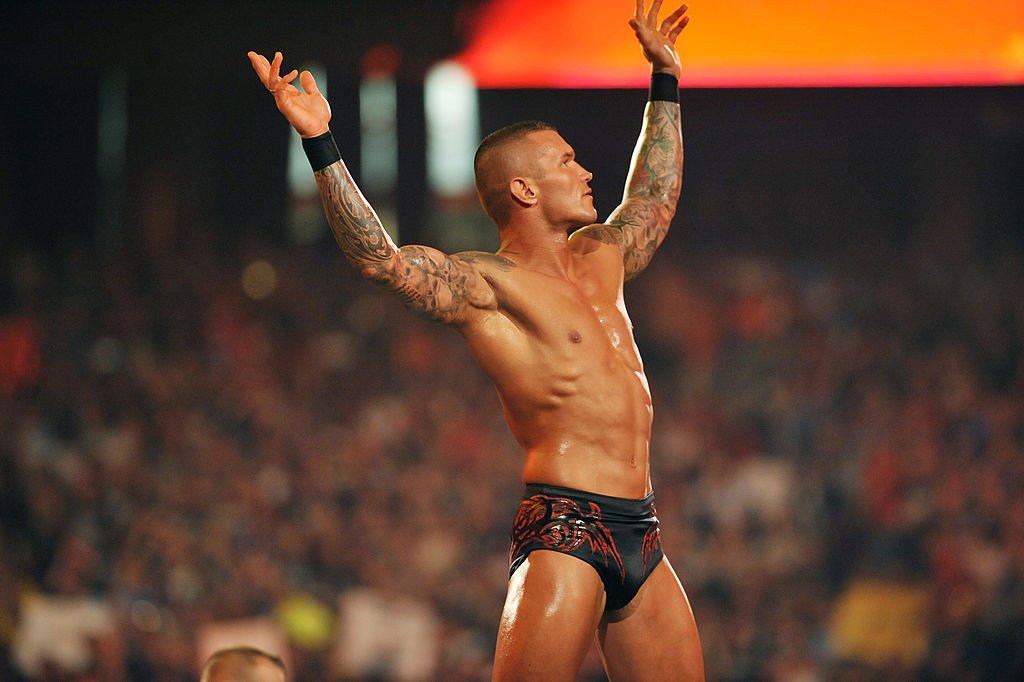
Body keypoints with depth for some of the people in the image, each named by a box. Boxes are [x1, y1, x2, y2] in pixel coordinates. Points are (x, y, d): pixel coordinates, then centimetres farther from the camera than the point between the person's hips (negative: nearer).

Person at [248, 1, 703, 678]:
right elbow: (379, 256, -19)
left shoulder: (599, 256, 20)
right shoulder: (488, 284, -4)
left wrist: (665, 80, 42)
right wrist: (320, 142, -27)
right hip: (564, 535, -8)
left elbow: (656, 202, 40)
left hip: (643, 543, 8)